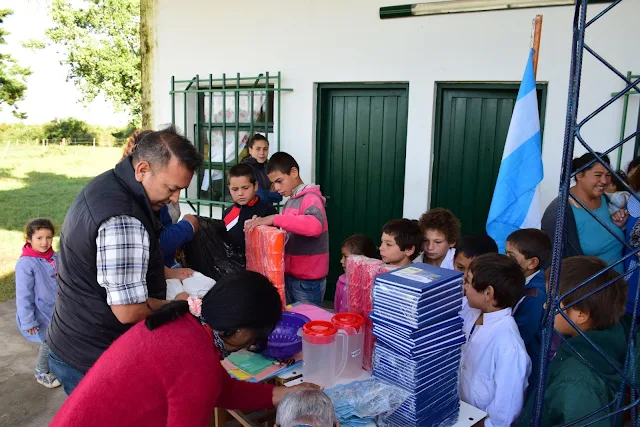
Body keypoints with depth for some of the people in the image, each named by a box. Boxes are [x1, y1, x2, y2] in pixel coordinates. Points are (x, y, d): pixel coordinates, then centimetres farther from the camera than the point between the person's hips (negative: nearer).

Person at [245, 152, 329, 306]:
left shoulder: (311, 198, -13)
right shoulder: (290, 202, 11)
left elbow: (315, 226, -33)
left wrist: (274, 219, -33)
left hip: (308, 279, -8)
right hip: (289, 275, 8)